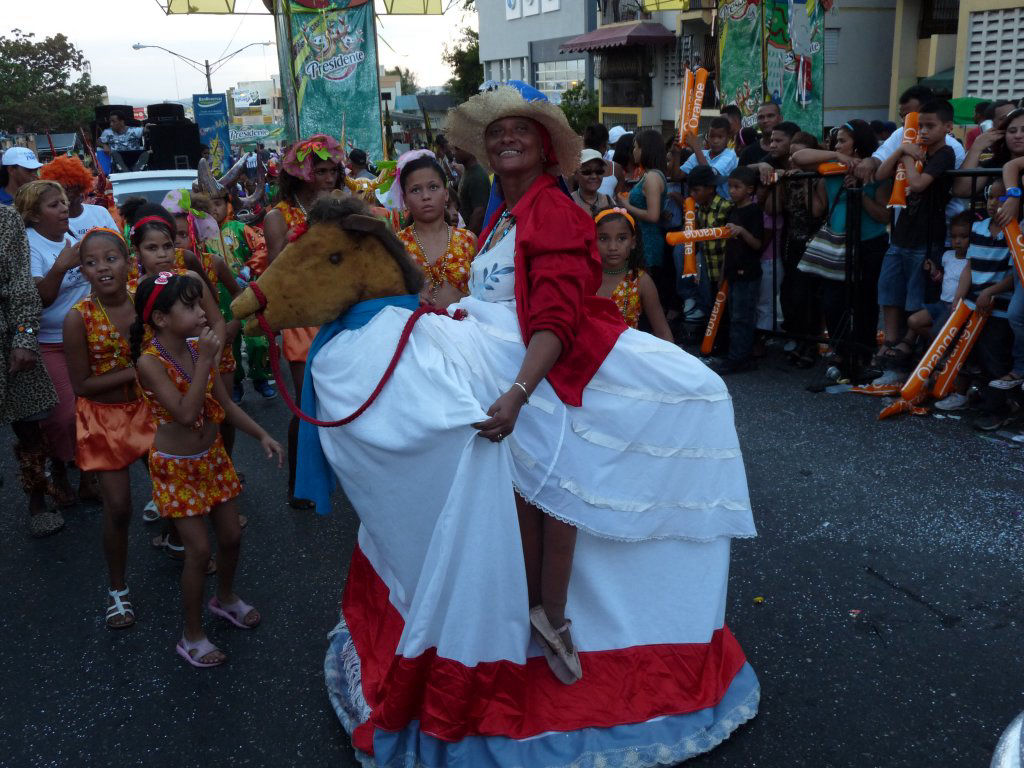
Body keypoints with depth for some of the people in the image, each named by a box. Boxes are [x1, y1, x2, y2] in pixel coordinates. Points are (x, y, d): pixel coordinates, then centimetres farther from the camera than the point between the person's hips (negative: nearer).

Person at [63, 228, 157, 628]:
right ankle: (118, 588, 23)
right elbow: (82, 384, -17)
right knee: (118, 507, 0)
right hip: (103, 418, -3)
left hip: (145, 408, 3)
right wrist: (134, 371, -24)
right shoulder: (79, 318, -20)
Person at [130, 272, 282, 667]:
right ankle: (191, 636, 16)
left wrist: (261, 434, -4)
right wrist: (206, 361, -33)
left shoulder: (197, 348, -5)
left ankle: (225, 597, 43)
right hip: (176, 467, -6)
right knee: (199, 549, -3)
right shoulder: (150, 361, -23)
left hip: (212, 457, 6)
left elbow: (225, 403, 4)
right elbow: (186, 413, -32)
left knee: (231, 536, 14)